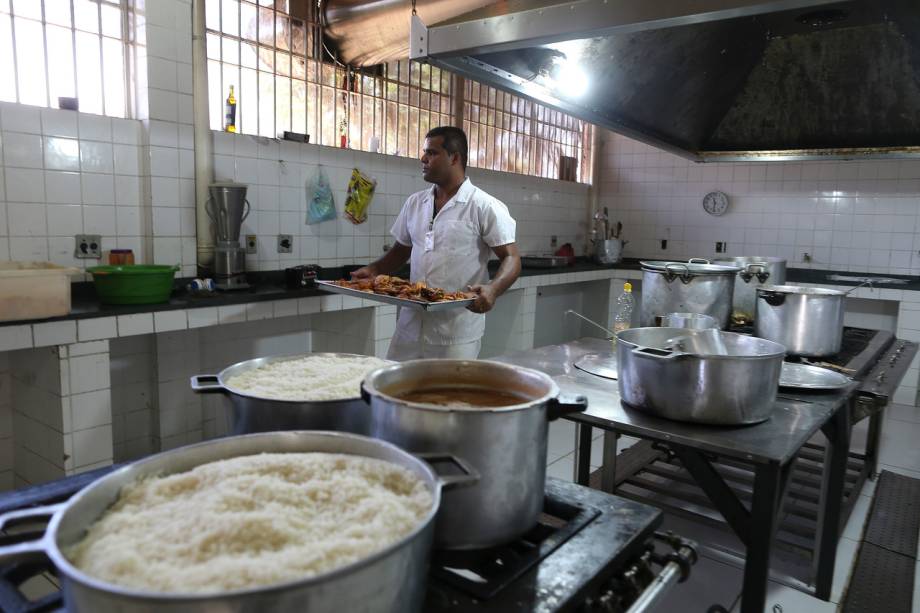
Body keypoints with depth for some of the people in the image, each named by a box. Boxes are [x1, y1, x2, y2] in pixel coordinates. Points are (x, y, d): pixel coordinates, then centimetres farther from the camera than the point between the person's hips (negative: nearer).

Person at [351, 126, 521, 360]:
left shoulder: (485, 207, -7)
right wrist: (374, 270, 2)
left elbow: (511, 259, -9)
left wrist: (492, 290, -27)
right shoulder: (414, 203, 11)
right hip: (410, 326, 5)